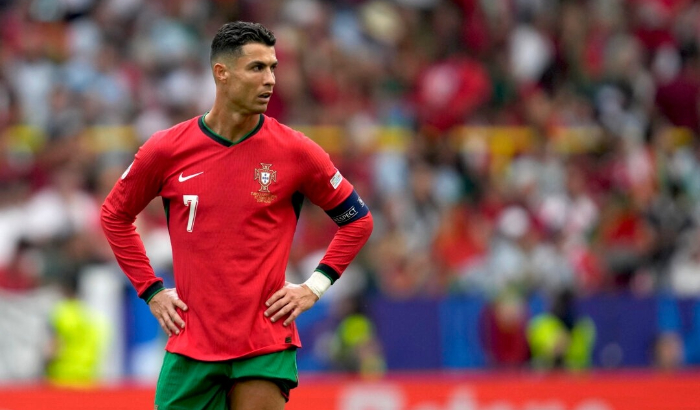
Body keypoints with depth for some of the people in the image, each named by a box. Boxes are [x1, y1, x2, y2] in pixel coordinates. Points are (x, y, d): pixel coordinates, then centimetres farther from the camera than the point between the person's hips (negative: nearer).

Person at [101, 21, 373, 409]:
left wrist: (315, 286, 2)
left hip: (266, 346, -1)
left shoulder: (295, 152, -2)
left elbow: (357, 219, 11)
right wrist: (151, 291, 9)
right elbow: (115, 215, 16)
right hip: (190, 344, 1)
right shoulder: (166, 150, -1)